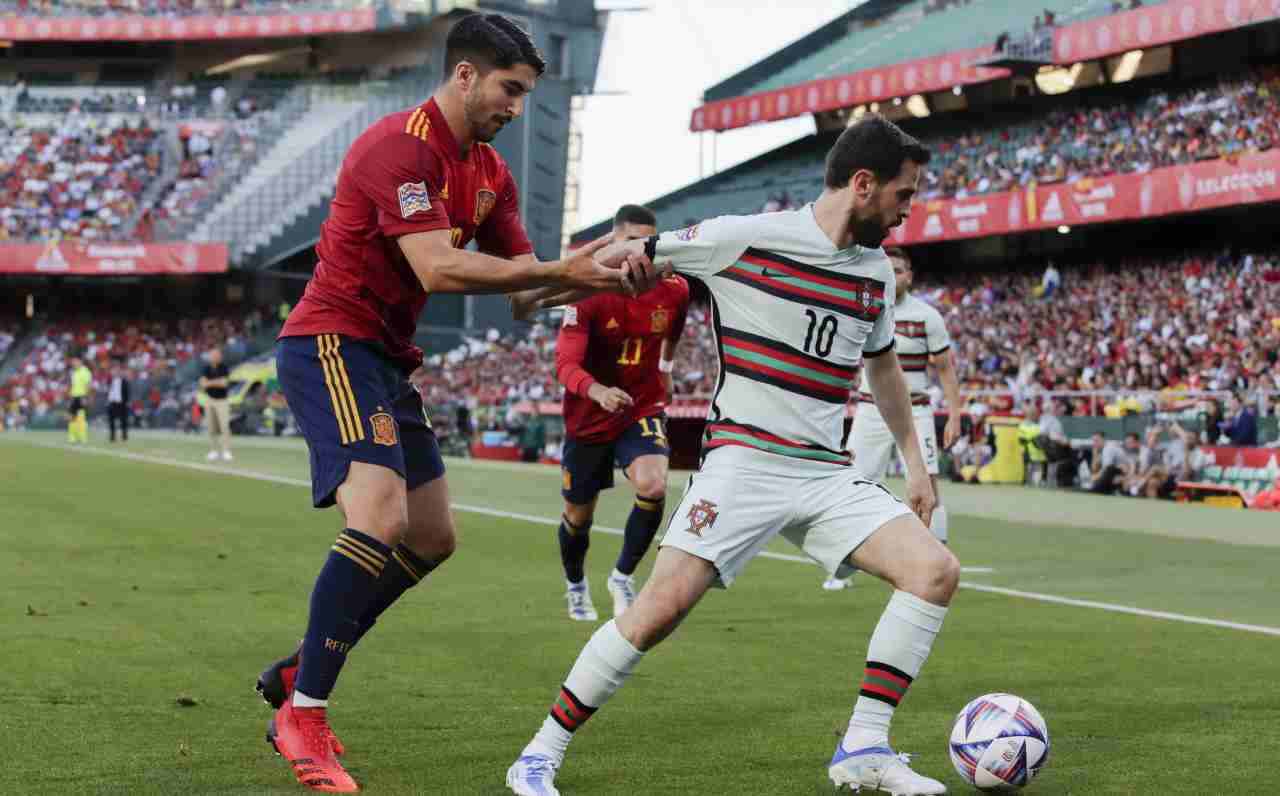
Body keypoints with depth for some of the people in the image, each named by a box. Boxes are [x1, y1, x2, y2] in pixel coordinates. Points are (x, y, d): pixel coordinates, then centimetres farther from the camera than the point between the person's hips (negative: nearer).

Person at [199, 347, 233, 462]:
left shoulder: (224, 367, -5)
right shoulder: (207, 368, 6)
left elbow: (224, 383, -15)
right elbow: (203, 384, -1)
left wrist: (210, 382, -8)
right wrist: (217, 382, -12)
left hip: (222, 401, -4)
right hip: (209, 400, 4)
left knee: (224, 426, -12)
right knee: (212, 428, 5)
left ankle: (226, 452, -13)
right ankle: (214, 451, 11)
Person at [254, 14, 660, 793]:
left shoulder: (489, 172, 11)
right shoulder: (402, 145, -18)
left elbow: (521, 278, 11)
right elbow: (438, 269, -27)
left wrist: (606, 278, -7)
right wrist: (559, 271, -26)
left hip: (388, 359, 10)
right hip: (331, 345, -10)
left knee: (432, 540, 12)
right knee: (380, 521, -24)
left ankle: (298, 671, 23)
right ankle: (303, 715, -15)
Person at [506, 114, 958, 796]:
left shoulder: (875, 270, 13)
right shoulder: (744, 238, -7)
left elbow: (881, 364, 28)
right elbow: (634, 254, 4)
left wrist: (914, 463, 28)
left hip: (825, 472, 6)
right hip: (742, 457, -6)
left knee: (936, 570, -10)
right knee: (662, 606, -20)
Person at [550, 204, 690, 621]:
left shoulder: (674, 290, -8)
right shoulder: (590, 293, -18)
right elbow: (566, 363, -27)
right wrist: (596, 391, -45)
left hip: (643, 411, 1)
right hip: (588, 418, -1)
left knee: (653, 486, -27)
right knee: (578, 517, 11)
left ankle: (623, 576, -4)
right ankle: (575, 586, 43)